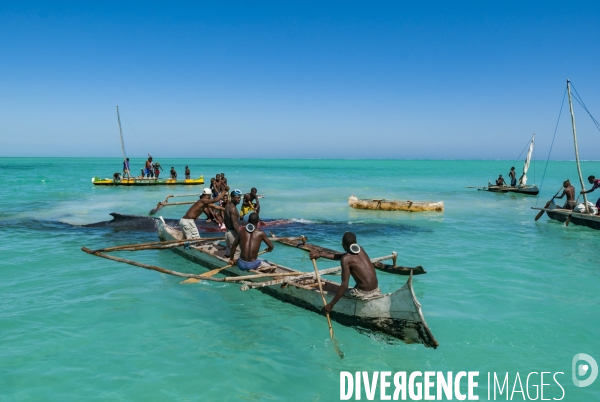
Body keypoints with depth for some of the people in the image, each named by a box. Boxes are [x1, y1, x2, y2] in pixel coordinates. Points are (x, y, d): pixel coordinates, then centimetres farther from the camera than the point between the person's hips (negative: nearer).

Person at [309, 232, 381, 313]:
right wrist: (320, 254, 24)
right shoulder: (360, 250, 9)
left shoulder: (346, 259, -11)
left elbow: (344, 285, -17)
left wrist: (331, 304, -13)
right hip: (376, 291, 6)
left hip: (364, 294, -6)